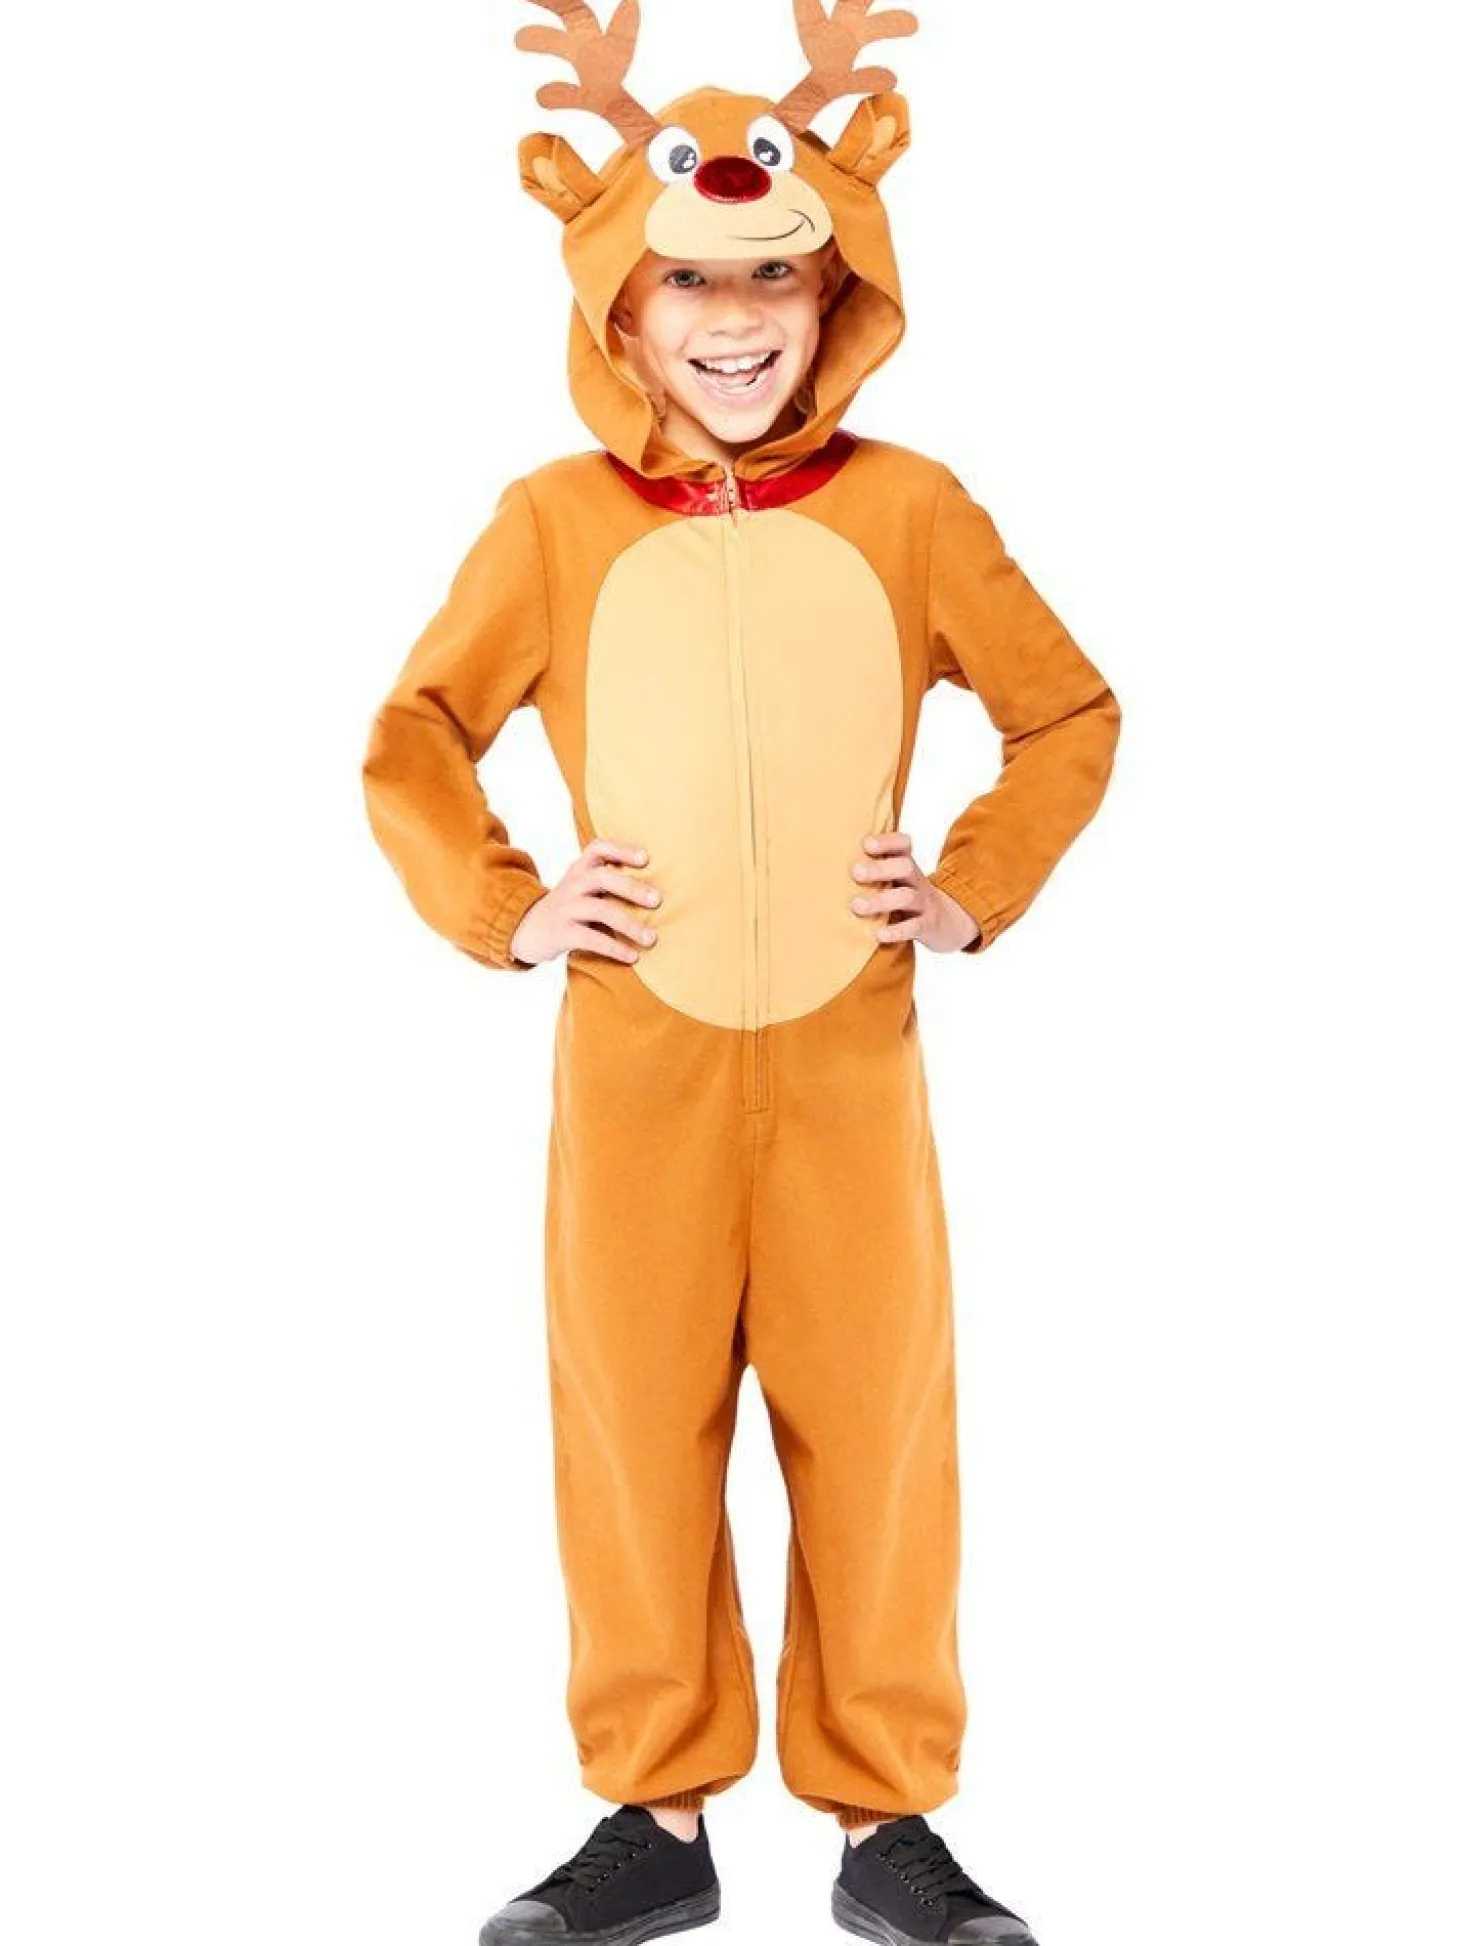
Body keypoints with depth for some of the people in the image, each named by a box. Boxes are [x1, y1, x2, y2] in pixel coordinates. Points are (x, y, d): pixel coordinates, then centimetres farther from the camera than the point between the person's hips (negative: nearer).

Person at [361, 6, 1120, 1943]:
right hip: (632, 1058, 0)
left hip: (853, 1054, 0)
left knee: (876, 1425, 6)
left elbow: (1071, 713, 9)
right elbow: (414, 740, 8)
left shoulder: (910, 508, -1)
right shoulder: (554, 521, -2)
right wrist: (499, 911, -3)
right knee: (632, 1429, 7)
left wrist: (978, 889, 0)